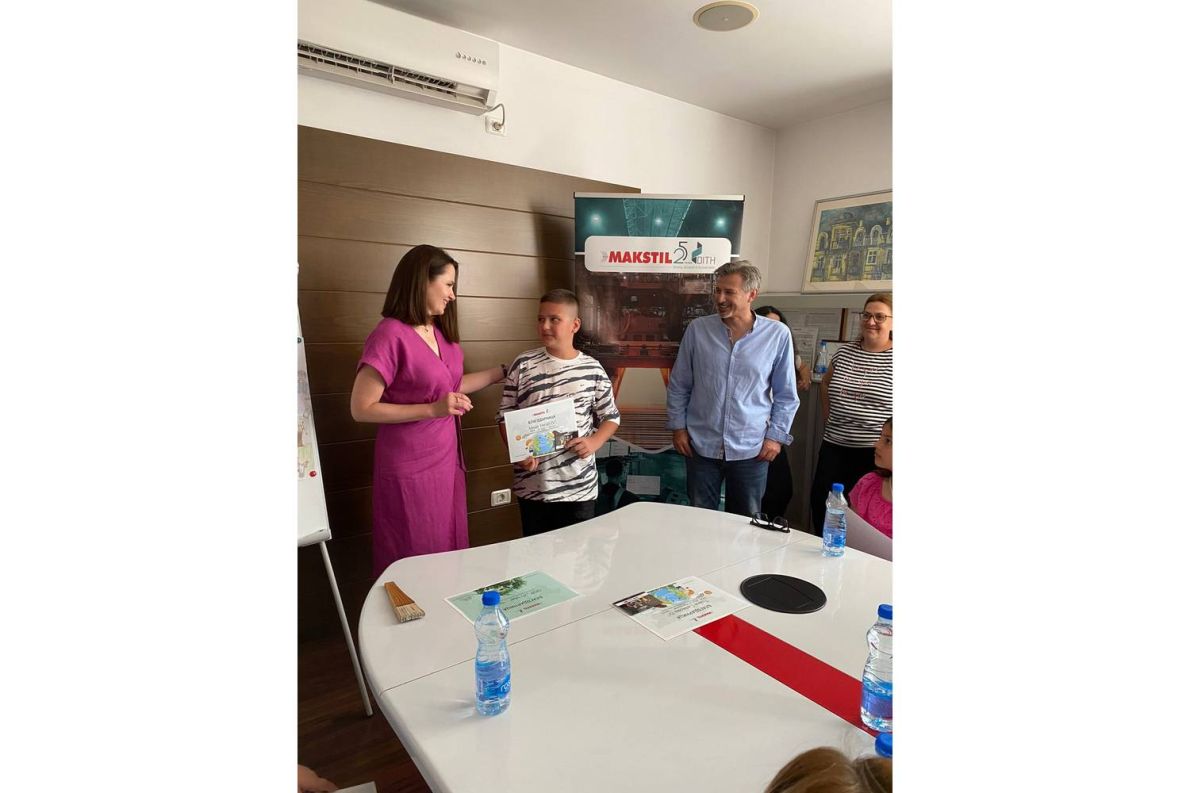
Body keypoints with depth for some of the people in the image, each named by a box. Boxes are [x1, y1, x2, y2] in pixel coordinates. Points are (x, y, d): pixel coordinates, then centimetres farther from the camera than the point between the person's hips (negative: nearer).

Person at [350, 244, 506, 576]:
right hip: (410, 467, -7)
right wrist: (433, 410, -23)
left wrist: (502, 371, 15)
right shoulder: (390, 334, -18)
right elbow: (361, 409, -17)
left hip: (446, 458, 7)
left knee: (448, 551, 16)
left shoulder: (439, 332, 6)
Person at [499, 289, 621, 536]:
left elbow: (611, 417, 8)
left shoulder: (592, 369, -1)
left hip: (579, 485, 0)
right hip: (532, 484, 0)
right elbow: (505, 416, 2)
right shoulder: (524, 364, -2)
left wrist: (594, 443, -10)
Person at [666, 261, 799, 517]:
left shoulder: (778, 335, -6)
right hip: (701, 446, 1)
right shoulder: (697, 329, -4)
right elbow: (678, 385, 5)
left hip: (751, 449, 0)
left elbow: (786, 395, 2)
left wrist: (776, 436, -2)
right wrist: (678, 426, 1)